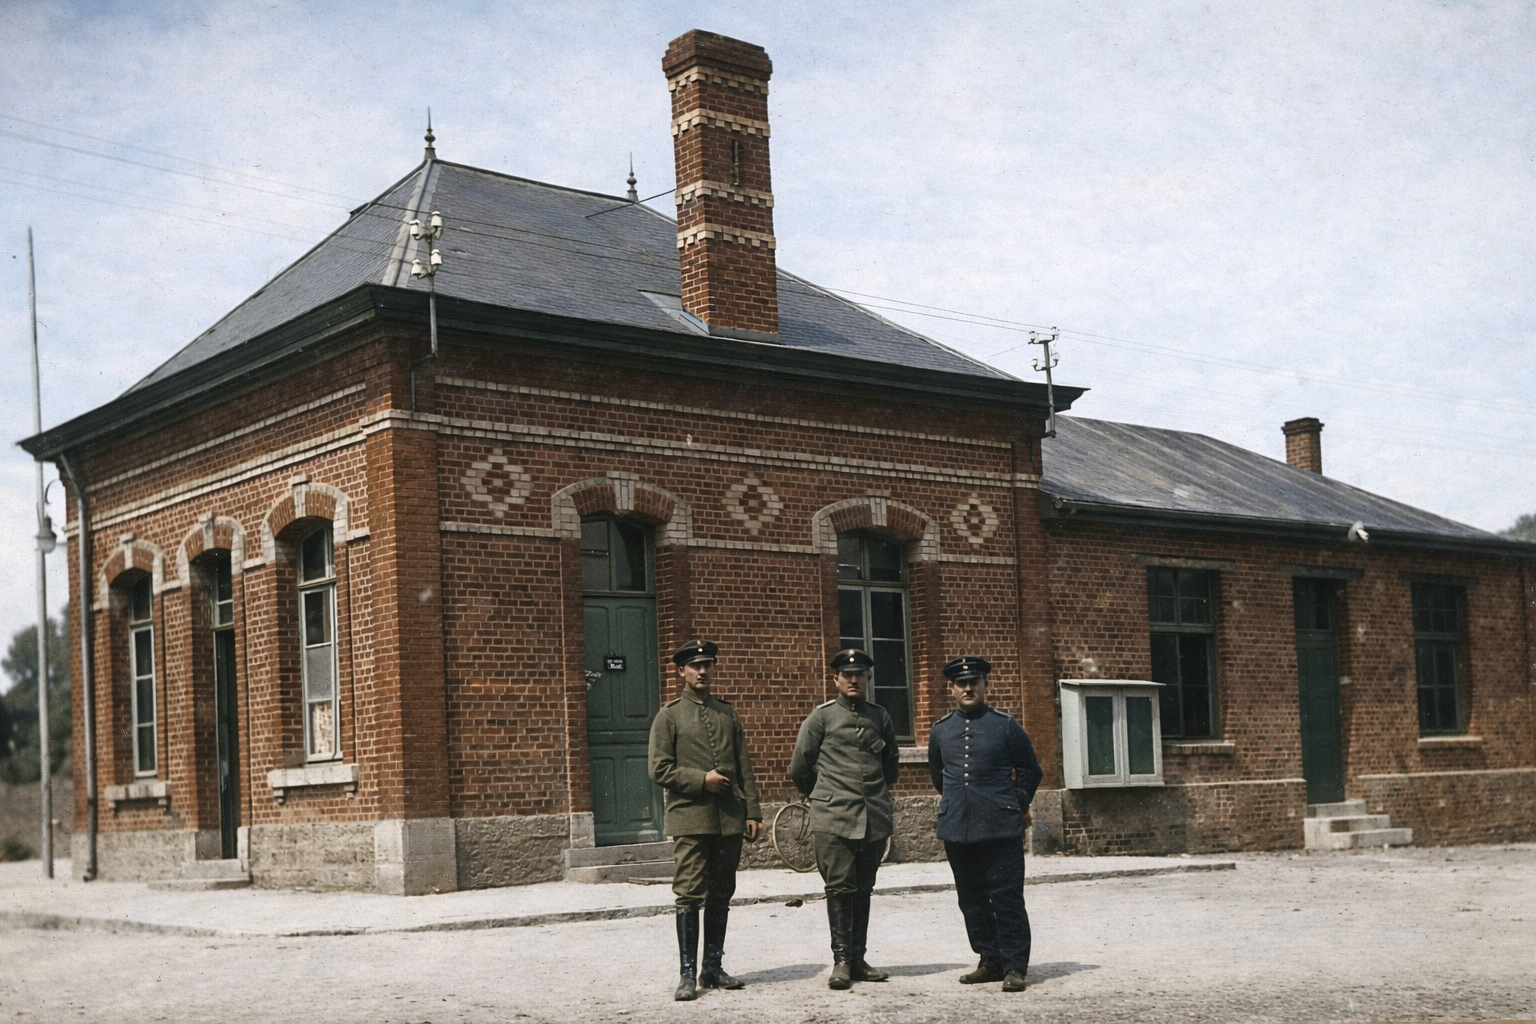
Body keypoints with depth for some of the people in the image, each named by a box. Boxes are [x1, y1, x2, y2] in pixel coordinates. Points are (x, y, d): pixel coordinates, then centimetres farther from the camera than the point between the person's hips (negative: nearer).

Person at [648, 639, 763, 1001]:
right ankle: (687, 974, -2)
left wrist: (752, 812, 5)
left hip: (730, 819, 4)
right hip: (690, 818, -4)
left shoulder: (727, 712, 15)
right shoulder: (669, 716, 2)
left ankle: (712, 968, 18)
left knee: (721, 896, 9)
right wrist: (701, 779, -14)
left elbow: (745, 768, 13)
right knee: (689, 896, -7)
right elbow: (659, 770, -4)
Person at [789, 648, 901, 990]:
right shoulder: (822, 716, 0)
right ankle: (841, 960, 0)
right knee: (840, 889, -4)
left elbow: (891, 764, 25)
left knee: (862, 890, 8)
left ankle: (857, 959, 13)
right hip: (834, 819, -3)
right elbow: (798, 768, 6)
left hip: (875, 818, 4)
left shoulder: (880, 717, 10)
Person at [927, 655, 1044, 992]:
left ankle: (1014, 967, -1)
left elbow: (1030, 770, 9)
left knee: (1007, 898, -5)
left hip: (1001, 827, -4)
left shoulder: (1005, 725, 0)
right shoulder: (941, 730, 9)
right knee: (972, 900, 9)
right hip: (957, 830, 4)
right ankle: (991, 961, 19)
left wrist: (1018, 805, 11)